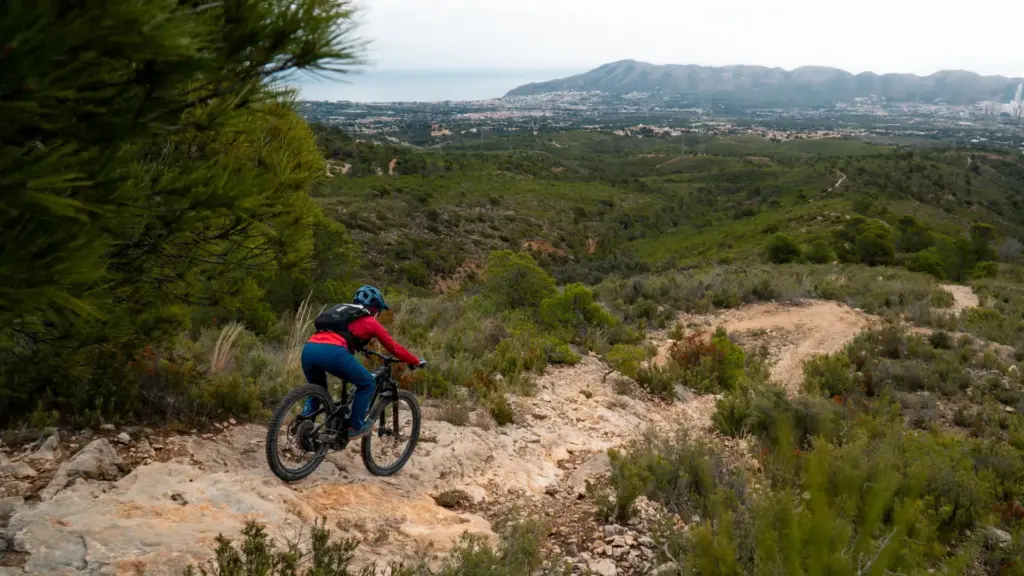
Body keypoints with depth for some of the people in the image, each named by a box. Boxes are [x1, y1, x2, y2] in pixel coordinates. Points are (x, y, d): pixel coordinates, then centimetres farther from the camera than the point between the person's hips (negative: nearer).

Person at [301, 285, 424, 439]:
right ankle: (355, 427, 16)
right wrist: (416, 362, 41)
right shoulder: (370, 321, 22)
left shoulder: (340, 311, 38)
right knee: (367, 384, 16)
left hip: (308, 349, 6)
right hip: (332, 352, -6)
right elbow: (394, 347, 28)